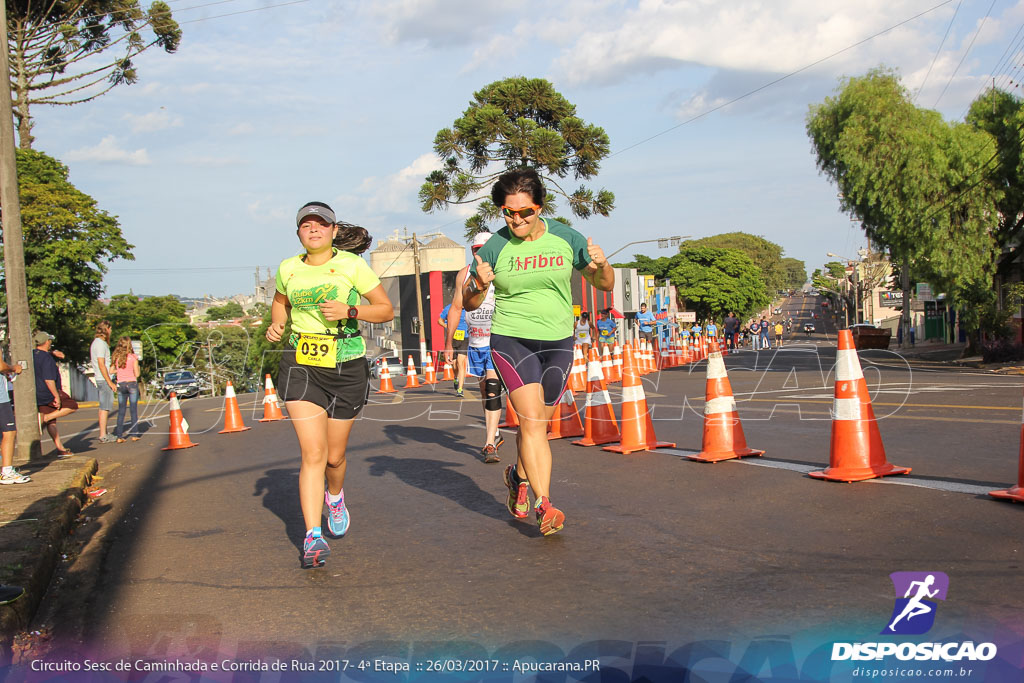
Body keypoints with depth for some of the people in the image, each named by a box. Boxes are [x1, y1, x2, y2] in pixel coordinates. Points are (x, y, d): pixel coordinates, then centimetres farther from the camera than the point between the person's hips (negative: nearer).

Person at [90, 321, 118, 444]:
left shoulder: (96, 342, 16)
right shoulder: (101, 343, -15)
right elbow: (101, 365, -20)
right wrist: (110, 382, -19)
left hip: (101, 379, 10)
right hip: (104, 379, -10)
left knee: (104, 407, 14)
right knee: (105, 407, -8)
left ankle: (104, 433, 19)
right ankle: (103, 436, -8)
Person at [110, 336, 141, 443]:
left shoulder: (115, 357, 2)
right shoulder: (133, 357, -6)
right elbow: (137, 374, -5)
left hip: (120, 385, 3)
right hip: (132, 383, -3)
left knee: (121, 411, 7)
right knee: (134, 410, 4)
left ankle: (119, 436, 3)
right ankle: (134, 434, 4)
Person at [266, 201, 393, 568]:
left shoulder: (352, 265, -5)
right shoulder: (288, 268, 5)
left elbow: (386, 310, -2)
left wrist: (349, 310, -18)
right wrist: (276, 325, 5)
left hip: (346, 367, -1)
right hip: (300, 366, 1)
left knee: (334, 455, 9)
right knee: (313, 453, -12)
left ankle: (335, 496, 43)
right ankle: (313, 536, -10)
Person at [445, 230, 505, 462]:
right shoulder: (464, 275, 7)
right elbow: (456, 307, 12)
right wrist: (449, 341, 9)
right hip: (476, 342, 5)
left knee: (493, 389, -15)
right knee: (484, 389, 14)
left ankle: (490, 444, -14)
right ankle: (494, 434, 33)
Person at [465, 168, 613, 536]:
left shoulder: (566, 239, -2)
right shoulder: (495, 247, -6)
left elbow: (605, 284, 6)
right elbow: (469, 303, 1)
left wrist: (601, 264, -17)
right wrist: (478, 286, -21)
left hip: (558, 342, 3)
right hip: (512, 340, -2)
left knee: (537, 423, 11)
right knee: (532, 421, -15)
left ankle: (518, 475, 39)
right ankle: (544, 505, -12)